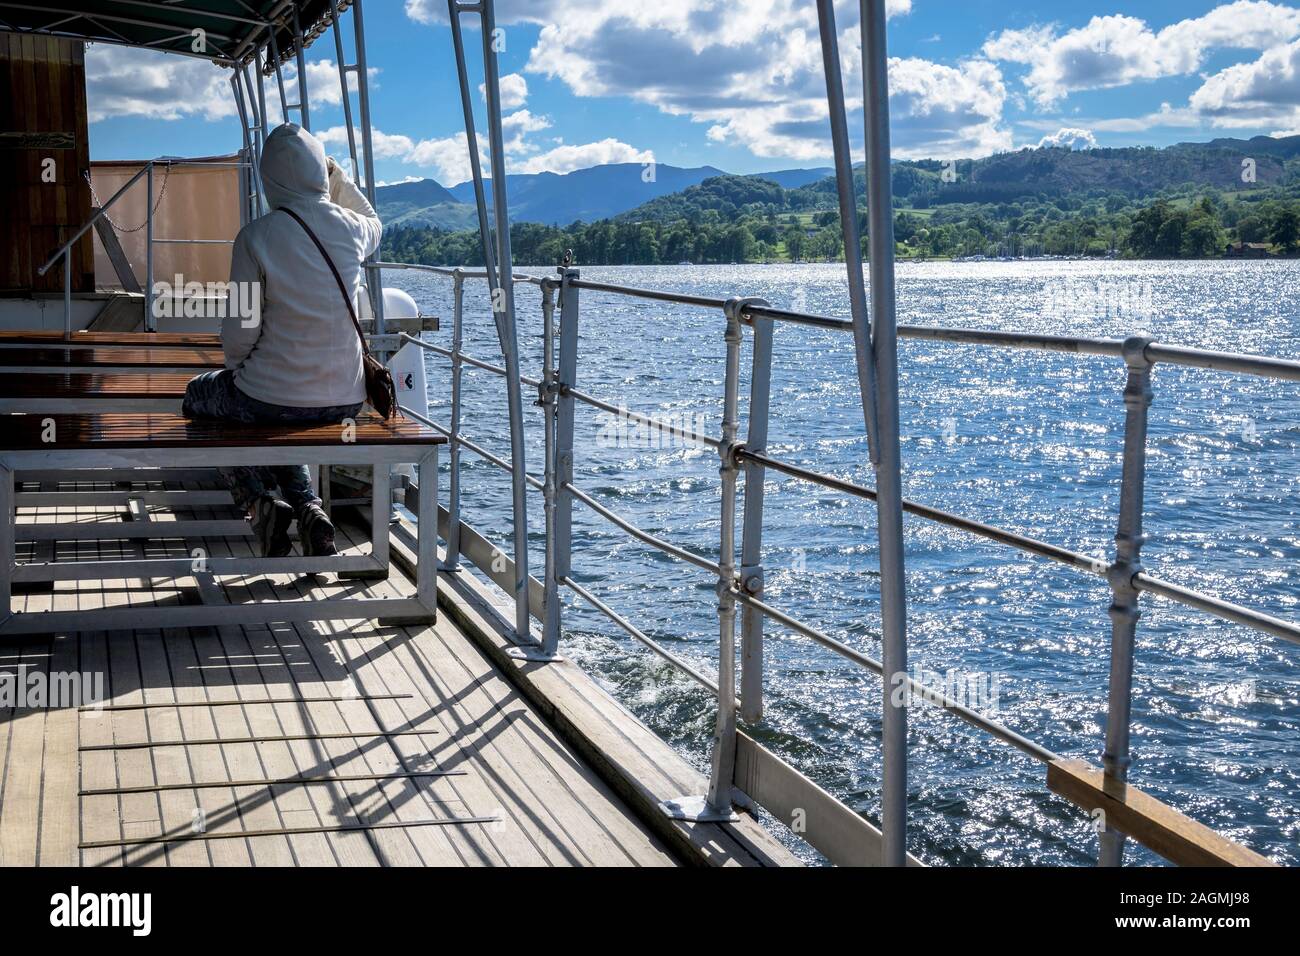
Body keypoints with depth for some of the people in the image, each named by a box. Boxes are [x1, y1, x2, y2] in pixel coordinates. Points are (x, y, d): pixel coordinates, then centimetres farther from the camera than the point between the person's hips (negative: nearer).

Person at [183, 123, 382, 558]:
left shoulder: (256, 236, -15)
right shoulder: (349, 227, -3)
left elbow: (240, 330, -12)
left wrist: (238, 371, 7)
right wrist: (337, 177, 21)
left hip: (272, 397, -4)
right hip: (345, 400, 5)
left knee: (199, 396, 29)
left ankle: (261, 498, 7)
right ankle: (307, 506, 15)